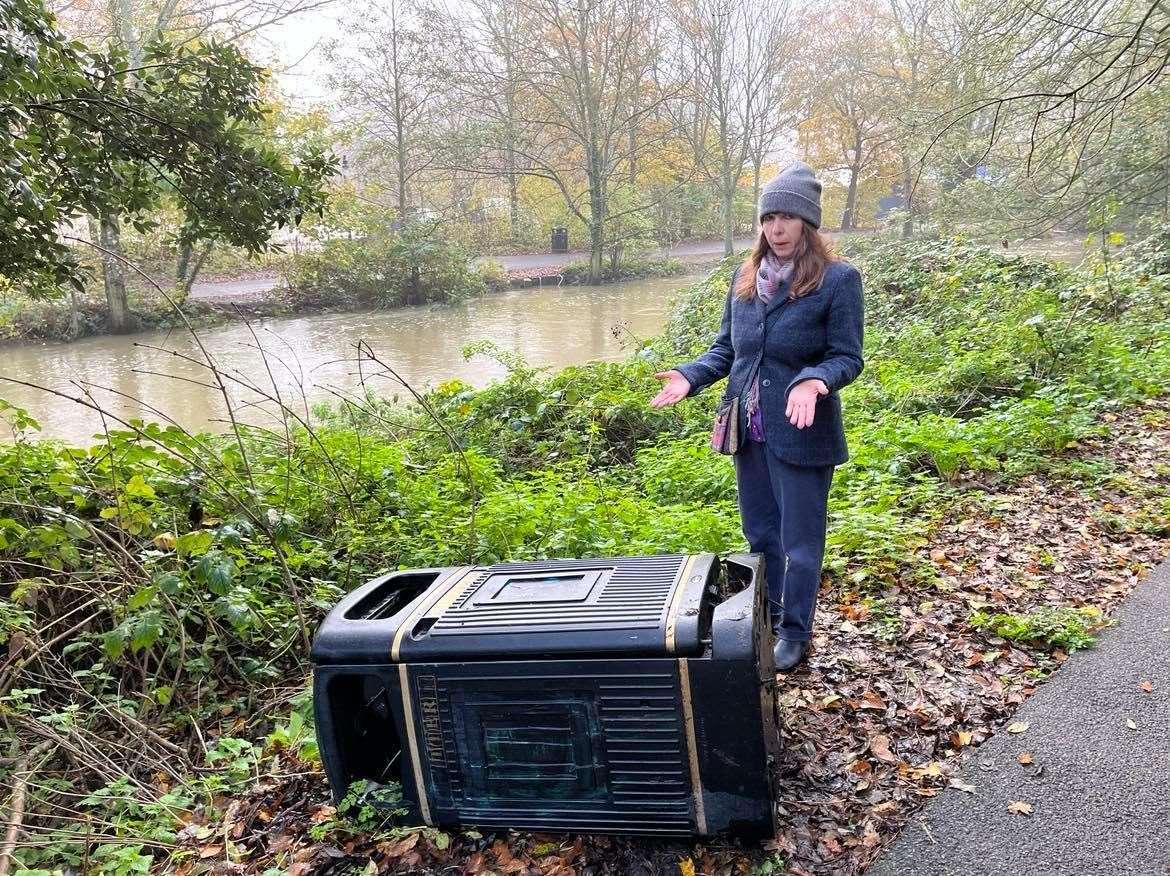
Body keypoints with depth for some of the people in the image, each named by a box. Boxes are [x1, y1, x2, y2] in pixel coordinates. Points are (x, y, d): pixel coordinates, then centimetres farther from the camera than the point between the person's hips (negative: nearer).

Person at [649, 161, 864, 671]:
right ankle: (767, 618, 40)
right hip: (749, 430, 6)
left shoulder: (837, 279, -12)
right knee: (759, 533, 20)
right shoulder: (745, 277, 4)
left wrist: (813, 381, -30)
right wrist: (689, 377, -6)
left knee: (799, 541, 8)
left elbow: (848, 357, -10)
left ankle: (795, 631, 27)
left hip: (801, 434, -5)